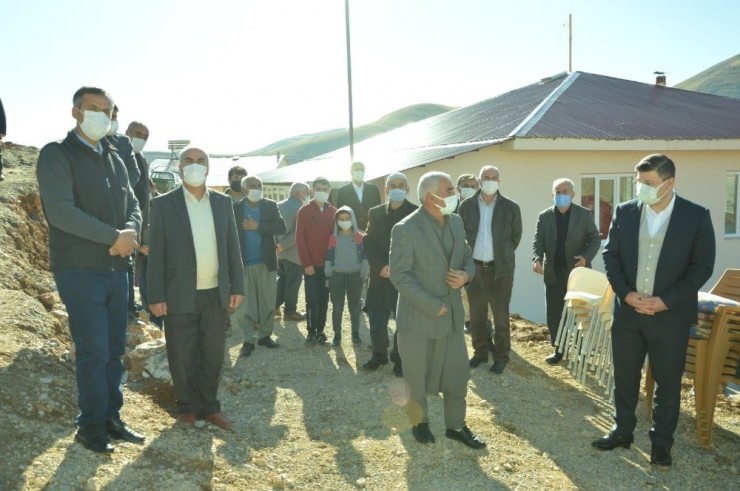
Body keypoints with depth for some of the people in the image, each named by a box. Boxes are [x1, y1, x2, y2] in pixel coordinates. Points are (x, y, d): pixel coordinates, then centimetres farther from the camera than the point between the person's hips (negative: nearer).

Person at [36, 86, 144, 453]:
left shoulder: (115, 160, 15)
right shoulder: (56, 155, -6)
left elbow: (132, 205, 12)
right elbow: (61, 211, -17)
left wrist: (131, 232, -11)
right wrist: (115, 237, -17)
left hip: (117, 269, 6)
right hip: (80, 270, -6)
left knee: (114, 350, 10)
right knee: (93, 351, -2)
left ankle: (112, 418, 22)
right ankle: (91, 426, 14)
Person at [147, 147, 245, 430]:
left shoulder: (223, 203, 7)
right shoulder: (163, 204, -2)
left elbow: (232, 247, 7)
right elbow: (156, 253, -5)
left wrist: (237, 286, 2)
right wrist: (156, 296, -9)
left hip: (216, 294, 3)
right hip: (180, 296, -3)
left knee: (213, 354, 12)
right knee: (182, 356, 8)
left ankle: (209, 405, 27)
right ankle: (187, 407, 26)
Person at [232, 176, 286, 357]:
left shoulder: (271, 206, 4)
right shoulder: (235, 208, 0)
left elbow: (281, 228, -7)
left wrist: (258, 226, -16)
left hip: (266, 261, 2)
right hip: (244, 263, -1)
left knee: (268, 301, 8)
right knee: (245, 303, 3)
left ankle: (265, 335, 22)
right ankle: (248, 339, 13)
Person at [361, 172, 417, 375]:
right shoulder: (375, 212, 9)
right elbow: (368, 242, 4)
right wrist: (380, 266, -10)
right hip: (380, 275, 3)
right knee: (376, 318, 5)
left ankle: (400, 358, 18)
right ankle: (379, 354, 25)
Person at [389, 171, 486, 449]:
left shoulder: (456, 222, 4)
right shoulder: (405, 229, -17)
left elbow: (467, 258, 14)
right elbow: (399, 275, -18)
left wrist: (466, 274, -11)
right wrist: (433, 306, -20)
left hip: (452, 313, 6)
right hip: (418, 317, -6)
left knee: (457, 373, 13)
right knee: (416, 375, 12)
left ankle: (456, 425, 32)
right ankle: (419, 422, 36)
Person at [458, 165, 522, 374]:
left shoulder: (510, 207, -3)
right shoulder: (466, 206, 0)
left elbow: (516, 235, 10)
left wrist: (504, 254, 8)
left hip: (500, 269, -2)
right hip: (474, 267, 2)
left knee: (501, 316, 5)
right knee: (476, 315, 12)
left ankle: (501, 357, 19)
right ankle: (480, 352, 28)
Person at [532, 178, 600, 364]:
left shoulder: (584, 214, 1)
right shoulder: (544, 216, 5)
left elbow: (595, 239, 1)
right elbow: (538, 241, 2)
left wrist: (586, 257, -17)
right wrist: (537, 259, -18)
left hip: (577, 270, -2)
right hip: (553, 272, 2)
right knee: (554, 313, 5)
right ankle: (559, 349, 18)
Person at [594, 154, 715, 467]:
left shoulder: (697, 216, -7)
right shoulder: (624, 212, 0)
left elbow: (702, 266, -7)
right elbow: (610, 255, 3)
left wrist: (666, 301, -15)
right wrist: (625, 293, -10)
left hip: (671, 315, -2)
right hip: (627, 311, 3)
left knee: (668, 382, 10)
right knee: (624, 377, 14)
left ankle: (661, 443, 27)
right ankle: (622, 431, 32)